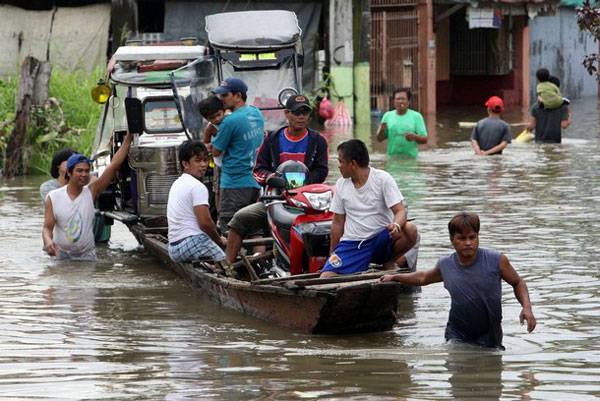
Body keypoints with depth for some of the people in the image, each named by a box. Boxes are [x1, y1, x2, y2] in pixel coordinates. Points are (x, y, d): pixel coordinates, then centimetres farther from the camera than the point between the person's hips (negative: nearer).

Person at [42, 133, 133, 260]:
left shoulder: (91, 192, -4)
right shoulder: (53, 197, -4)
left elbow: (114, 165, -7)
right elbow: (47, 228, -4)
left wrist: (128, 139, -9)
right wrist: (48, 241, -27)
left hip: (86, 255, 0)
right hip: (61, 254, 0)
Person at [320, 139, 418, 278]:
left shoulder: (383, 179, -5)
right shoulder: (341, 185, 8)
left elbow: (400, 211, -12)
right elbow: (338, 222, 13)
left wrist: (396, 225, -36)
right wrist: (332, 254, 11)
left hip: (381, 240, -1)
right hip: (352, 244, 2)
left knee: (410, 230, -31)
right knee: (326, 277, -23)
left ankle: (389, 263, -4)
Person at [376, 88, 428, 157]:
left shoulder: (416, 116, 2)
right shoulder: (387, 116, 9)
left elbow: (424, 140, 0)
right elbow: (379, 139, 11)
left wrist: (414, 137, -21)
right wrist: (382, 130, -11)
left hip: (411, 158, -2)